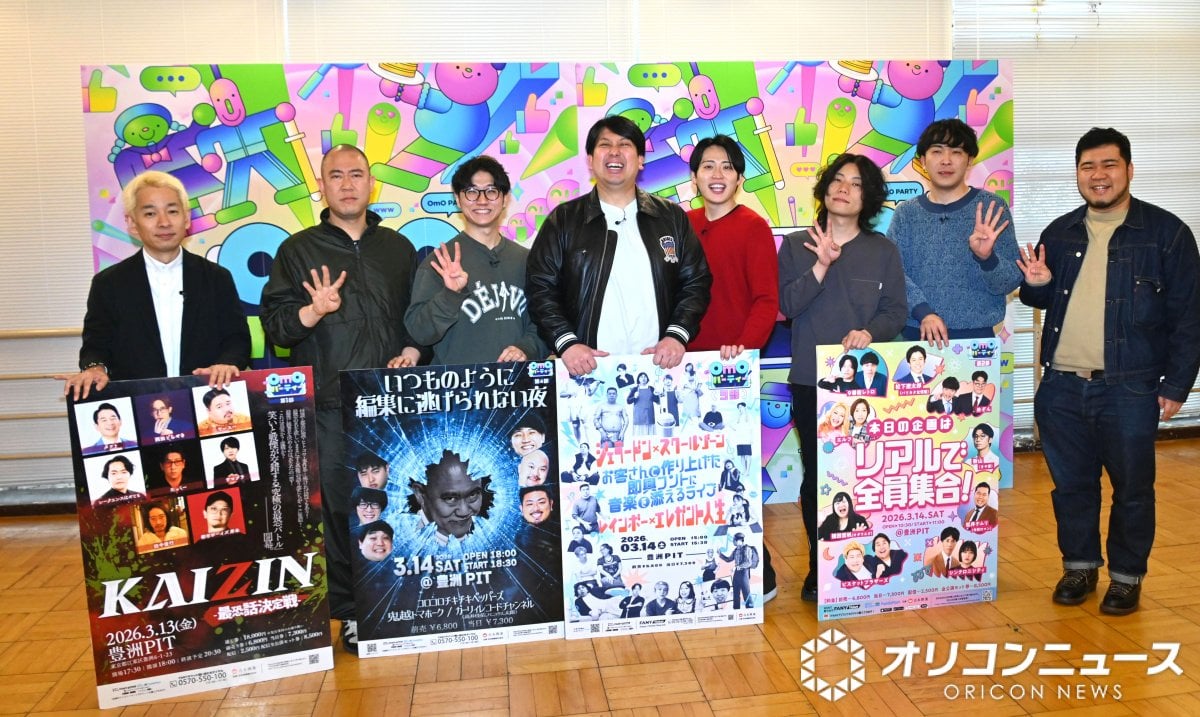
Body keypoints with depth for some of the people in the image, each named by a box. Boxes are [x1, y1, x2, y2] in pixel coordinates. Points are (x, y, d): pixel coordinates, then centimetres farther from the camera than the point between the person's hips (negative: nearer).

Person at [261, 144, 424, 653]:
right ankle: (350, 612, 12)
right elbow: (274, 324, 0)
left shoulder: (398, 248, 15)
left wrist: (412, 349, 0)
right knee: (335, 510, 0)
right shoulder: (298, 250, 8)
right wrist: (313, 312, -18)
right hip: (328, 407, -2)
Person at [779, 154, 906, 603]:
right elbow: (786, 305, -4)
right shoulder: (797, 246, 8)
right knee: (816, 475, 4)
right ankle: (819, 567, 17)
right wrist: (822, 265, -14)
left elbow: (895, 311, 4)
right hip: (811, 381, 0)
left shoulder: (882, 250, 8)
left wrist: (869, 333, -15)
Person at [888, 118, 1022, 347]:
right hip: (915, 336, 1)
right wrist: (923, 312, -20)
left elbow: (1011, 280, -2)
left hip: (975, 337, -1)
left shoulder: (991, 208, 1)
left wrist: (986, 257, -22)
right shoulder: (905, 213, 5)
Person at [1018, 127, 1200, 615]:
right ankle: (1079, 565, 29)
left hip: (1129, 389, -4)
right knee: (1070, 484, 13)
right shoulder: (1059, 233, 10)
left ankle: (1127, 576, 24)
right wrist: (1037, 285, -3)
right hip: (1061, 388, 4)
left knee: (1132, 488, 7)